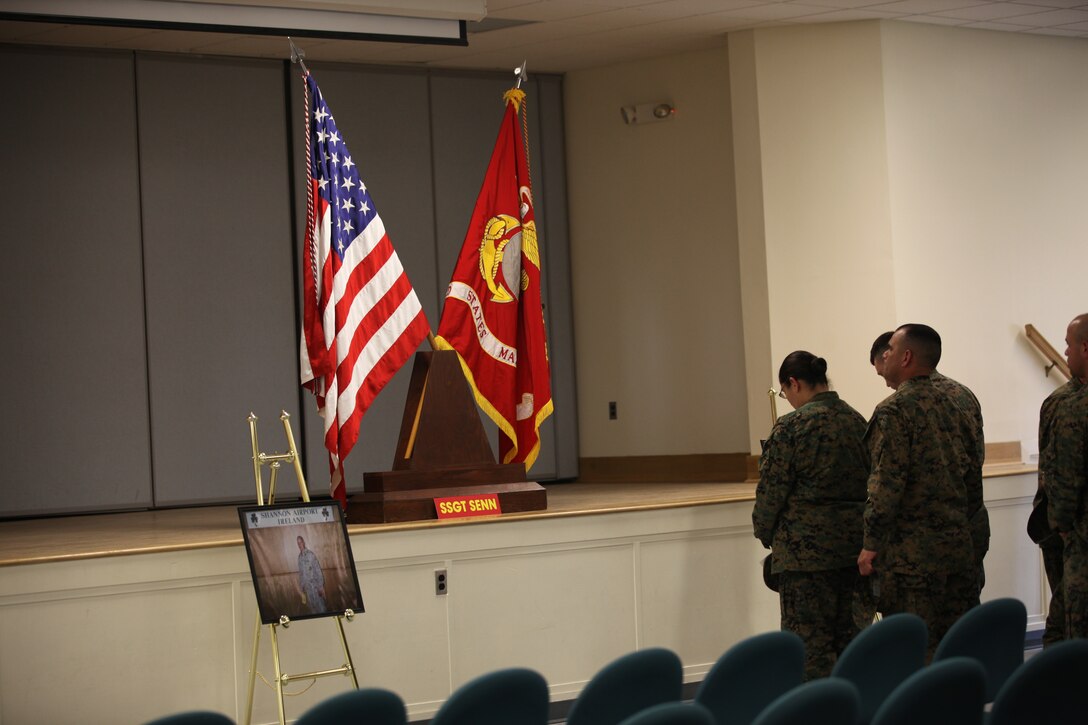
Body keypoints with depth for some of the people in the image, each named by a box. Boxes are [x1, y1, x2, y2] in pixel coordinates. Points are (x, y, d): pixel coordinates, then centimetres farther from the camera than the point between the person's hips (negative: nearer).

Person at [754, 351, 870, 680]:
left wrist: (765, 534, 7)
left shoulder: (791, 427, -11)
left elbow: (772, 490, -9)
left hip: (807, 546, -6)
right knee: (849, 632, 13)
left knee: (809, 639, 0)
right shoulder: (857, 421, 8)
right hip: (856, 543, 7)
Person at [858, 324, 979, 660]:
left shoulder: (895, 410, -11)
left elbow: (887, 485, -17)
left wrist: (871, 545, -11)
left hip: (910, 552, -8)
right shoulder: (953, 407, 14)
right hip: (958, 547, 8)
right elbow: (973, 480, 16)